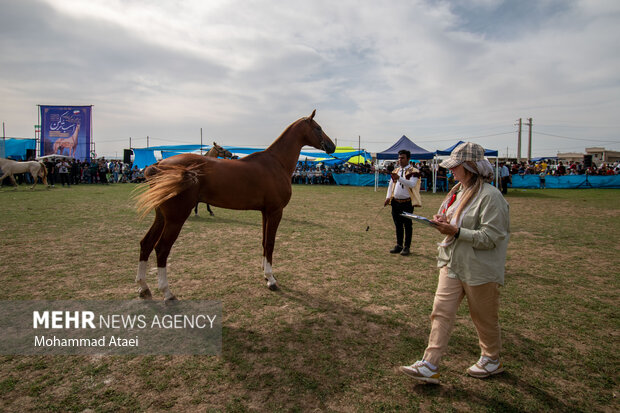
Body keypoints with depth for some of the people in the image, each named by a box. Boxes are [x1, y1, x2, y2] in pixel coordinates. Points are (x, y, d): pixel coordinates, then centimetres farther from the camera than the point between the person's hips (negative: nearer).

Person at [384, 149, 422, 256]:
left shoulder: (413, 171, -6)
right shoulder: (395, 171, 13)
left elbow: (412, 184, -22)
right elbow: (391, 185, 13)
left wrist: (399, 178, -33)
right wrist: (388, 197, -1)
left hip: (407, 202, -6)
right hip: (395, 202, 6)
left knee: (407, 225, 2)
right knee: (398, 225, 13)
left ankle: (407, 247, 10)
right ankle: (399, 245, 24)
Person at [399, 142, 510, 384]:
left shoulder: (490, 196, -18)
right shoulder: (459, 190, 9)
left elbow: (490, 237, -22)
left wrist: (455, 231, -26)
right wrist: (444, 222, 0)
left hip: (479, 269, -7)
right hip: (452, 263, 7)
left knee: (484, 317, 13)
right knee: (441, 311, 2)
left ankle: (492, 360, 38)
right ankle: (430, 365, 7)